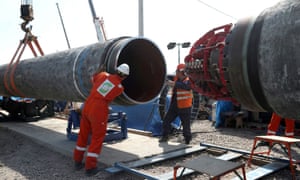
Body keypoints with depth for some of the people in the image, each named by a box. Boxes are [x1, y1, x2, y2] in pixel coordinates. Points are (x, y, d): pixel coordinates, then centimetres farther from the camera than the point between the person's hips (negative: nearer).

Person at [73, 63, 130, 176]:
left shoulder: (104, 75, 3)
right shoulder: (120, 88, -5)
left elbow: (94, 78, 25)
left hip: (87, 107, 6)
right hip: (99, 112, -6)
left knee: (83, 135, 18)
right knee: (97, 139, 6)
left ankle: (78, 162, 28)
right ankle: (90, 167, 7)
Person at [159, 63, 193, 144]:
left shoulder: (188, 81, -17)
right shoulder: (177, 79, 6)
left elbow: (186, 86, -38)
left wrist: (174, 84, -45)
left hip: (184, 107, -7)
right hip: (174, 105, 7)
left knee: (186, 125, 5)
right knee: (166, 121, 10)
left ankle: (187, 140, 23)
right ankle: (165, 137, 27)